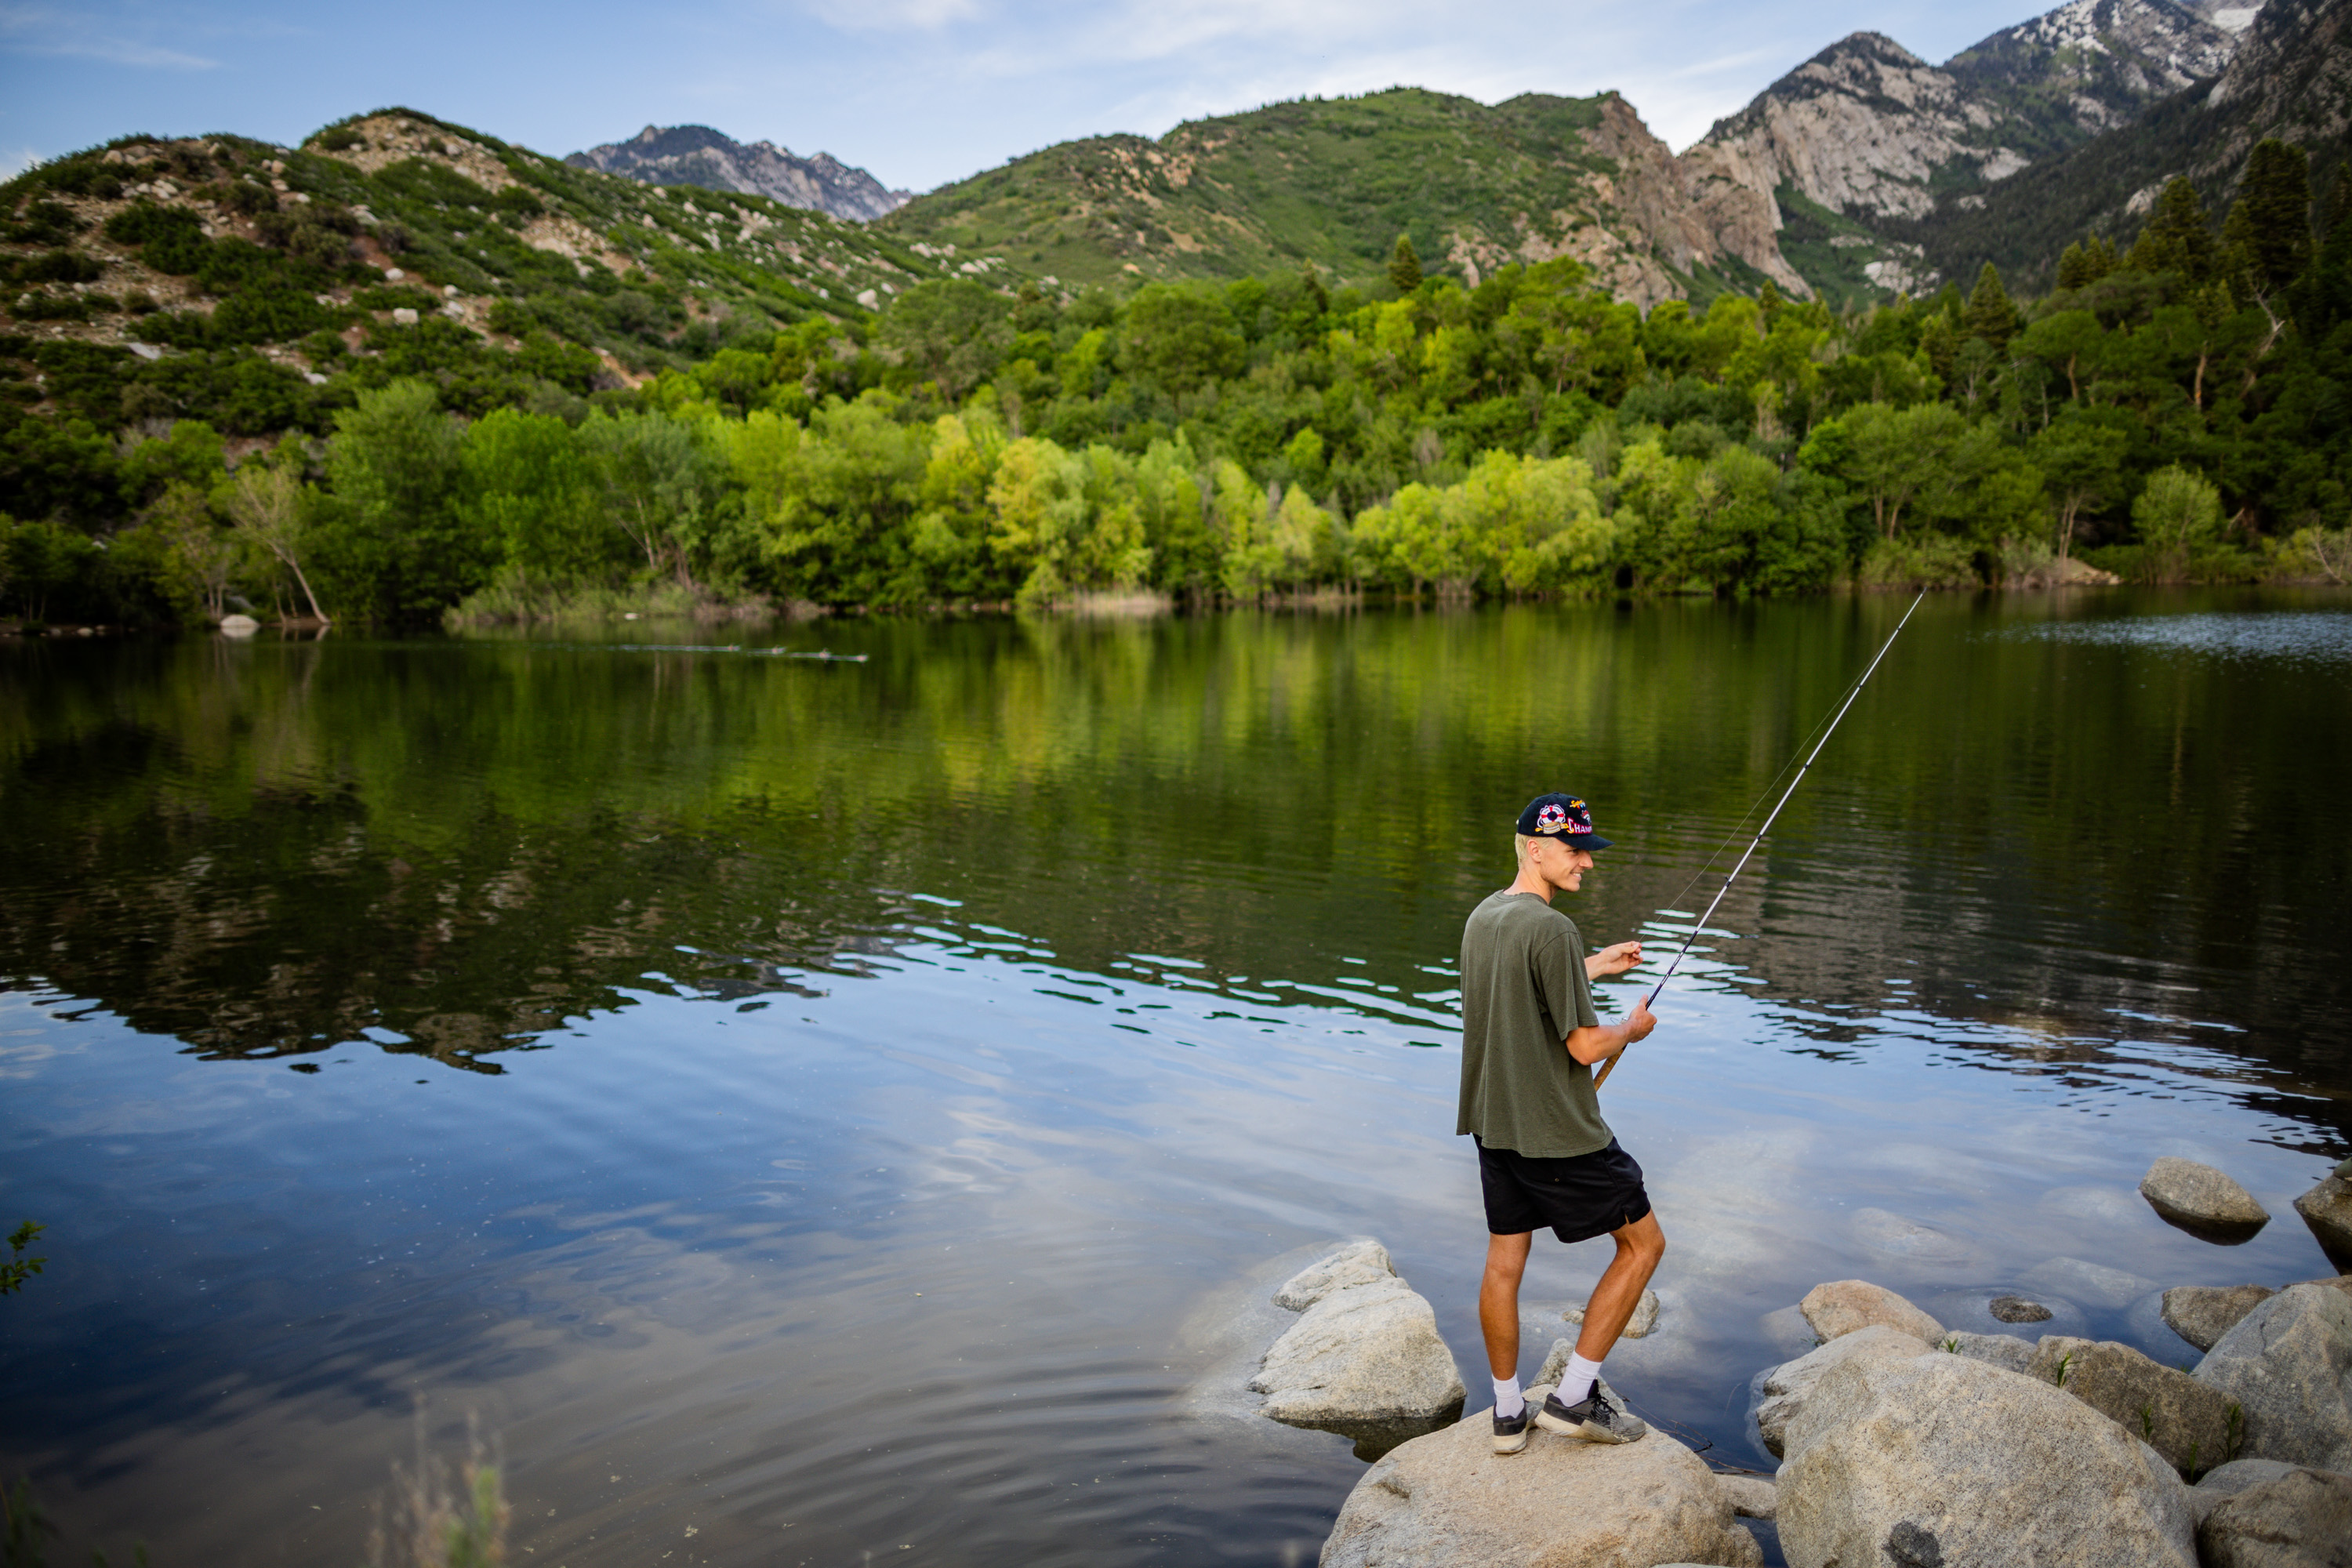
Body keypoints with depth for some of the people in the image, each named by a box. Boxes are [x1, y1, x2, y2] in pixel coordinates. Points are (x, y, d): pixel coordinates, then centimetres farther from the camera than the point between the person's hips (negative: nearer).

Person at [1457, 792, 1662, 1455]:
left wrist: (1595, 966, 24)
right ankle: (1573, 1397, 10)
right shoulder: (1552, 931, -22)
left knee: (1503, 1263, 15)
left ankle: (1508, 1412, 25)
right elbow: (1585, 1046, -20)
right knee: (1643, 1242, 9)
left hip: (1494, 1125, 8)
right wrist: (1633, 1026, 0)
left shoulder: (1481, 917, 6)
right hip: (1558, 1133, -8)